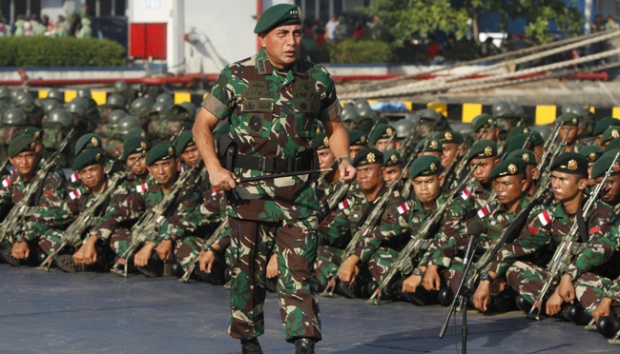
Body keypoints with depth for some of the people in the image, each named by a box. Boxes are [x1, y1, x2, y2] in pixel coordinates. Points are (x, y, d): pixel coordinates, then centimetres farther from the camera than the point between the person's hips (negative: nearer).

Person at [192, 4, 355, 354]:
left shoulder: (317, 79, 5)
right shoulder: (237, 77, -3)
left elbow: (335, 126, 18)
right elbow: (203, 124, 0)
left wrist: (344, 158, -2)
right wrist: (214, 167, -15)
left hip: (299, 190, 1)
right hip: (249, 189, -1)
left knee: (300, 269, -5)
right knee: (249, 269, 7)